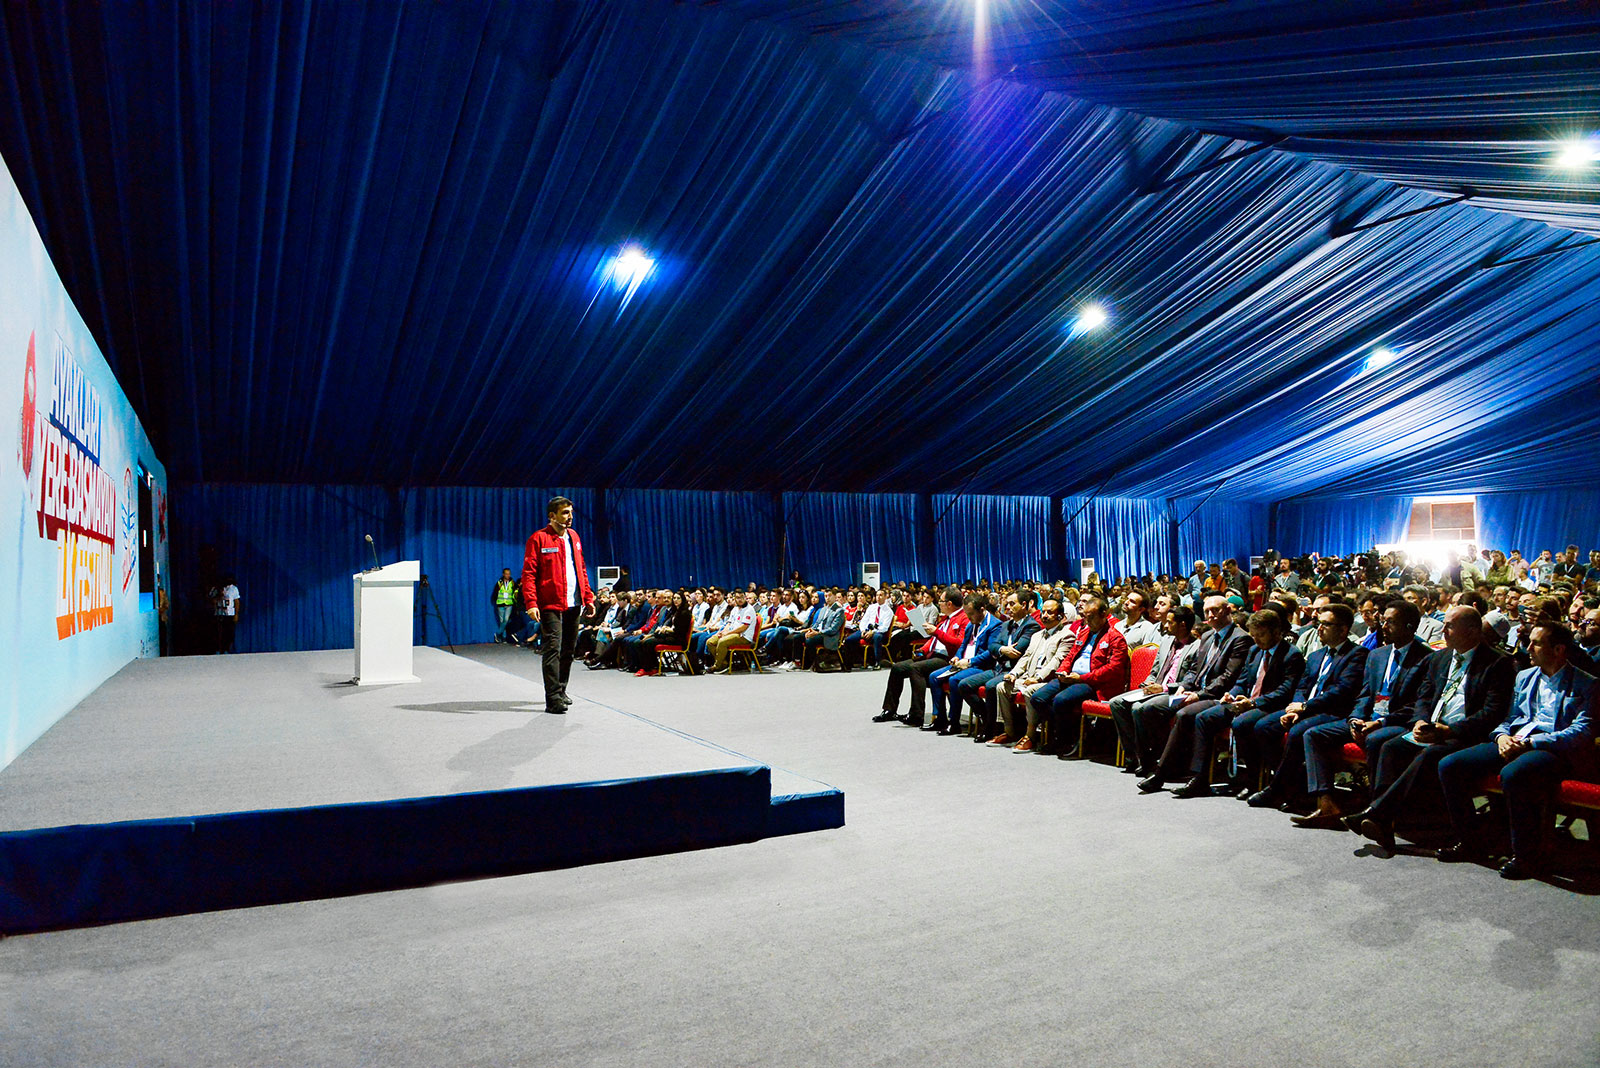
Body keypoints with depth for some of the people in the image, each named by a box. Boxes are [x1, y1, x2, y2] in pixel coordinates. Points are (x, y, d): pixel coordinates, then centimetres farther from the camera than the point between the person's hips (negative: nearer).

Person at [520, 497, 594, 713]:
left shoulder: (574, 537, 15)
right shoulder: (538, 539, -6)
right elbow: (528, 574, -9)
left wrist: (588, 597, 15)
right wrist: (531, 602, -19)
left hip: (573, 605, 7)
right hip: (551, 605, -7)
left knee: (568, 650, 13)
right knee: (552, 650, -9)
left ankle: (561, 690, 27)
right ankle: (553, 699, -8)